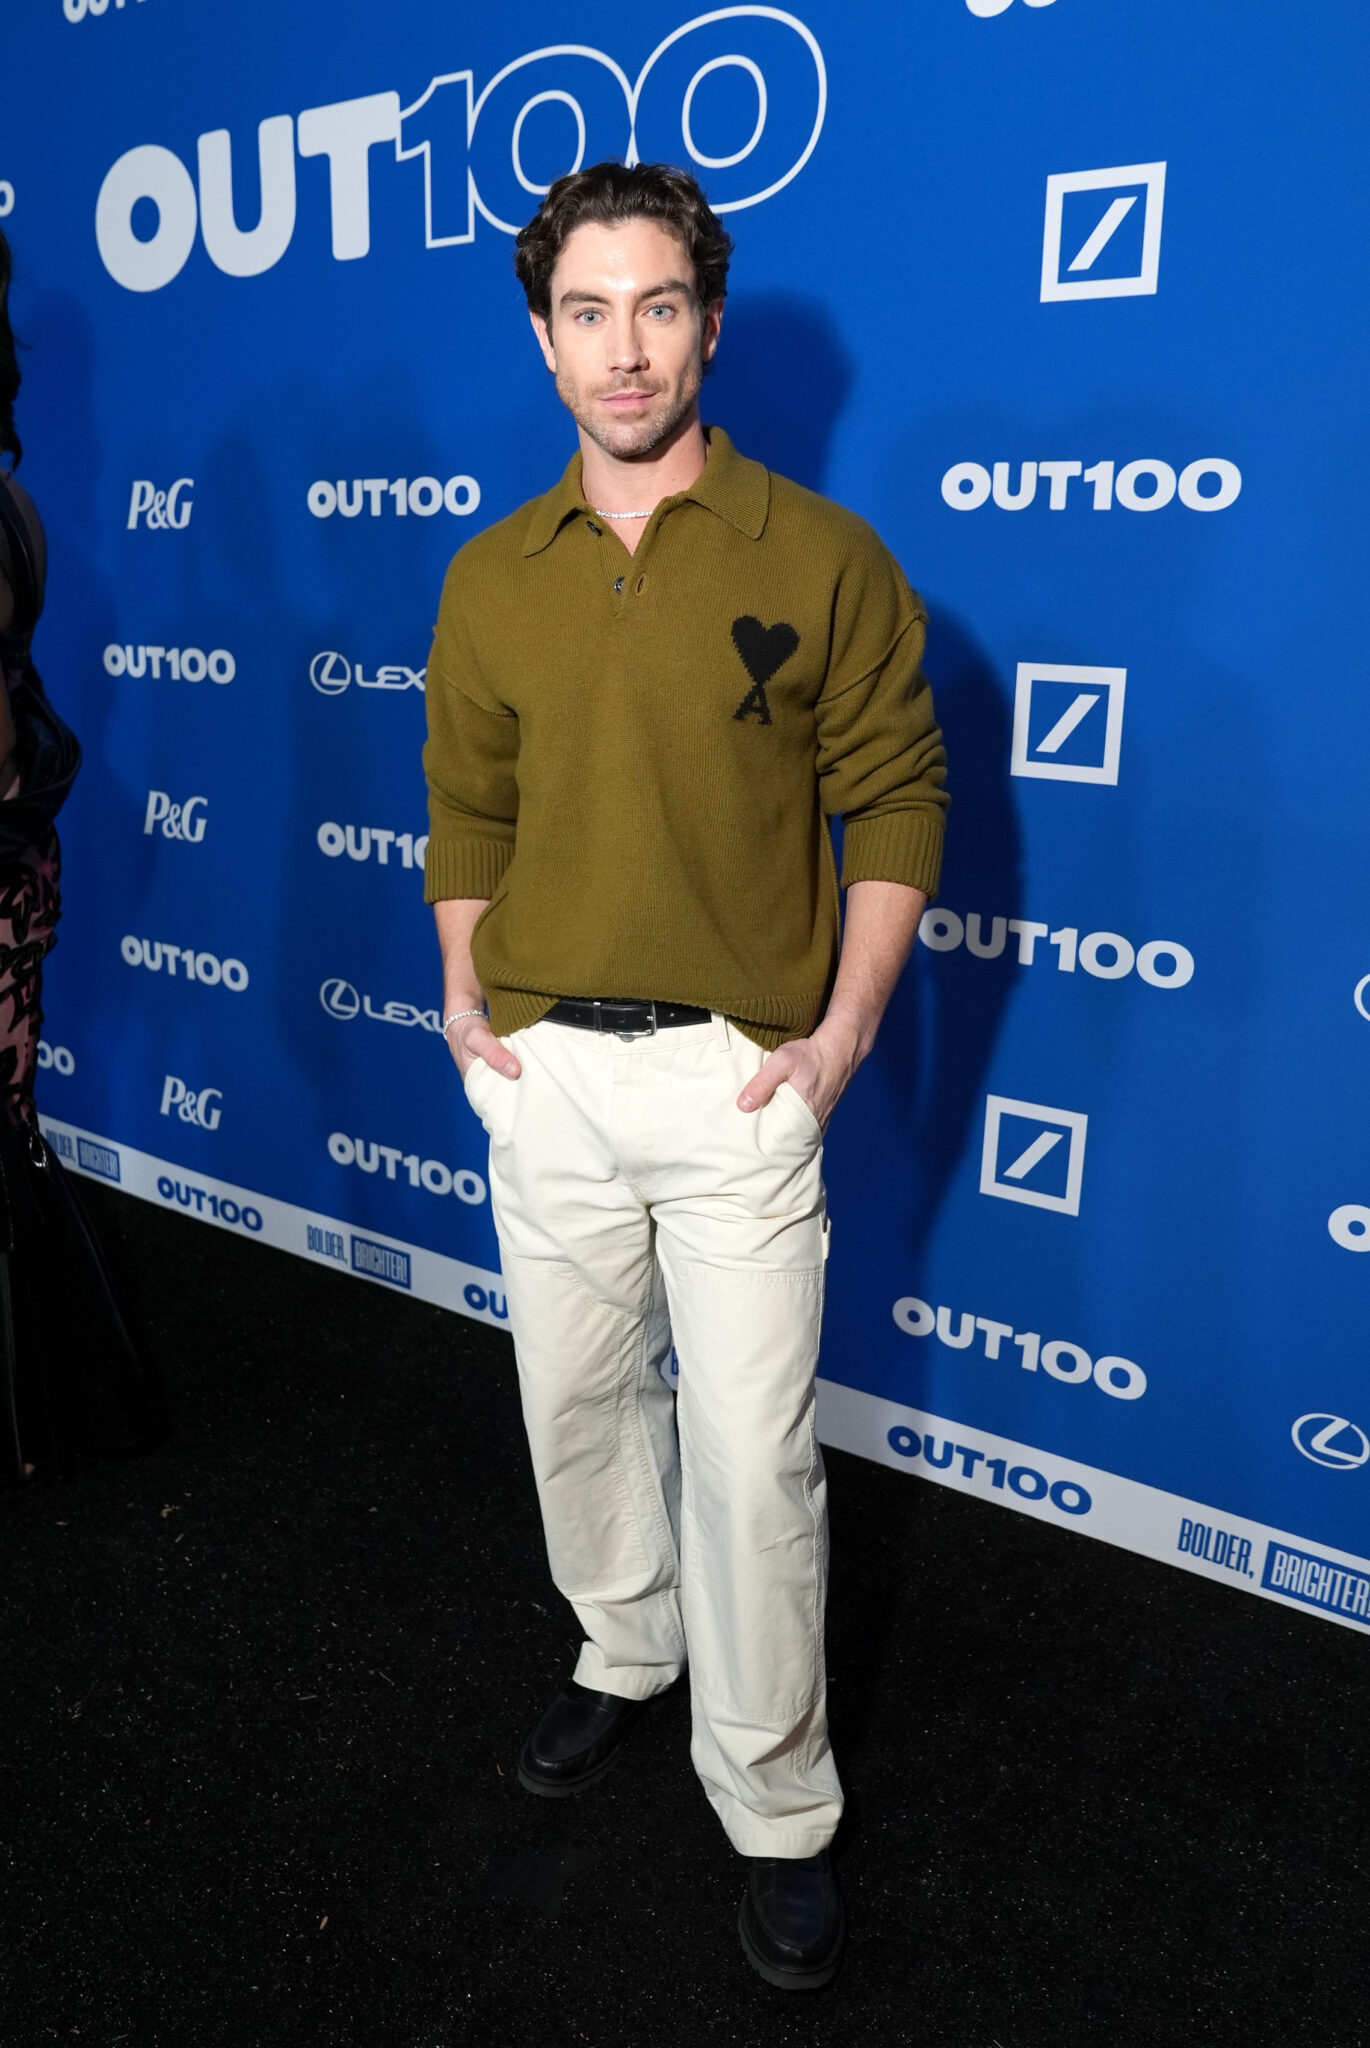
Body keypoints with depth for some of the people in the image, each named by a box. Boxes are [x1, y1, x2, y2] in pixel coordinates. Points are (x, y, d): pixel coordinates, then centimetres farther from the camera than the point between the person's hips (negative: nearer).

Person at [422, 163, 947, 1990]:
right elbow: (467, 807, 13)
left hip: (738, 1074, -4)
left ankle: (776, 1810, 22)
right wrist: (463, 999, 6)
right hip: (544, 1070, 4)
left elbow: (898, 799, -3)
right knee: (578, 1401, 18)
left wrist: (842, 1035, -8)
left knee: (752, 1453, 2)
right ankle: (625, 1652, 43)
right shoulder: (491, 577, 5)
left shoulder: (820, 558, -6)